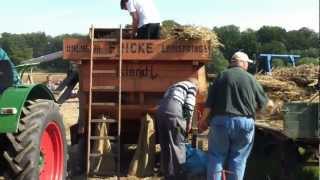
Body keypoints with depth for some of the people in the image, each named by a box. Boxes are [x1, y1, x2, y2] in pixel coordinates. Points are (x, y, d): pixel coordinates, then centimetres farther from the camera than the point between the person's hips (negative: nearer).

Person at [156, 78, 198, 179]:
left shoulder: (175, 85, 36)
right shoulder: (192, 86, 15)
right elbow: (189, 104, -1)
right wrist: (189, 122, 5)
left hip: (160, 111, 7)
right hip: (173, 113, -7)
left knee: (165, 145, 14)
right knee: (178, 144, 2)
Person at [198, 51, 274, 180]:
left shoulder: (222, 76, 3)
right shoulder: (250, 78, 5)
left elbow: (210, 102, -1)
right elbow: (263, 101, 17)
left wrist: (204, 119, 10)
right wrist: (270, 103, 39)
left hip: (221, 121, 0)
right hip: (244, 122, 0)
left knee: (216, 156, 9)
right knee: (238, 158, 10)